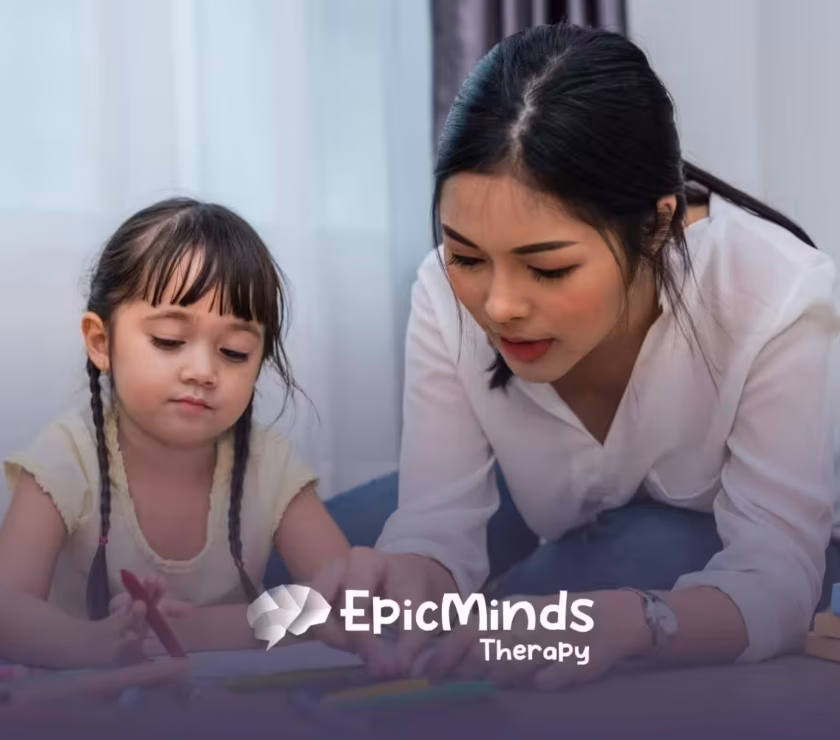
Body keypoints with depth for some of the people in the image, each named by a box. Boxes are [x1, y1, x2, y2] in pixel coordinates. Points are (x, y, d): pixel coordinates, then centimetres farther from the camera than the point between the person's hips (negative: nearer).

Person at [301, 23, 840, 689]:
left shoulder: (782, 301, -35)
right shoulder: (448, 294, -26)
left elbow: (771, 581, -35)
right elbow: (438, 522, -24)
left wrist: (624, 622, -57)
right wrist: (409, 583, -49)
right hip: (561, 525, 3)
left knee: (646, 553, -35)